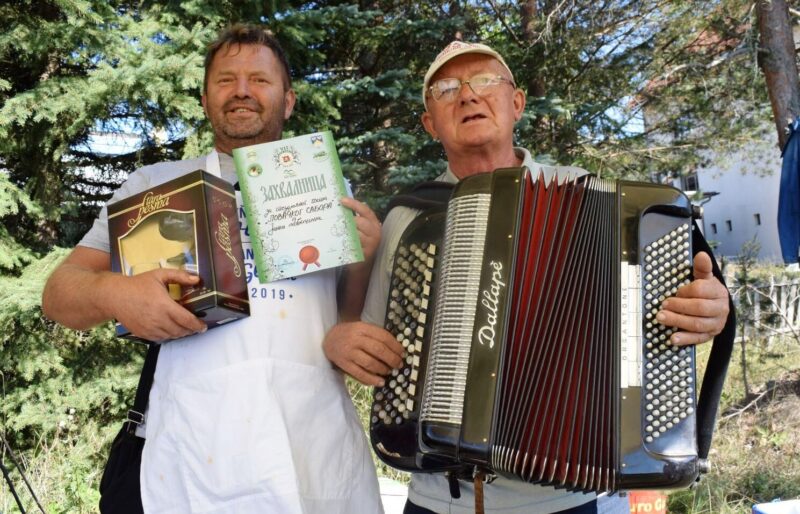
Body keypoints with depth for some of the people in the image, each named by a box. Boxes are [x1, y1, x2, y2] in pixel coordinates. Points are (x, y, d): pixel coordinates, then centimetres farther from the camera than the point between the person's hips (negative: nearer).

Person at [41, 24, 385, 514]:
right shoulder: (156, 184, 10)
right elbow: (60, 291, 8)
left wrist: (365, 260, -6)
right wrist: (114, 293, -14)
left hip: (322, 442, 1)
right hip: (198, 447, 0)